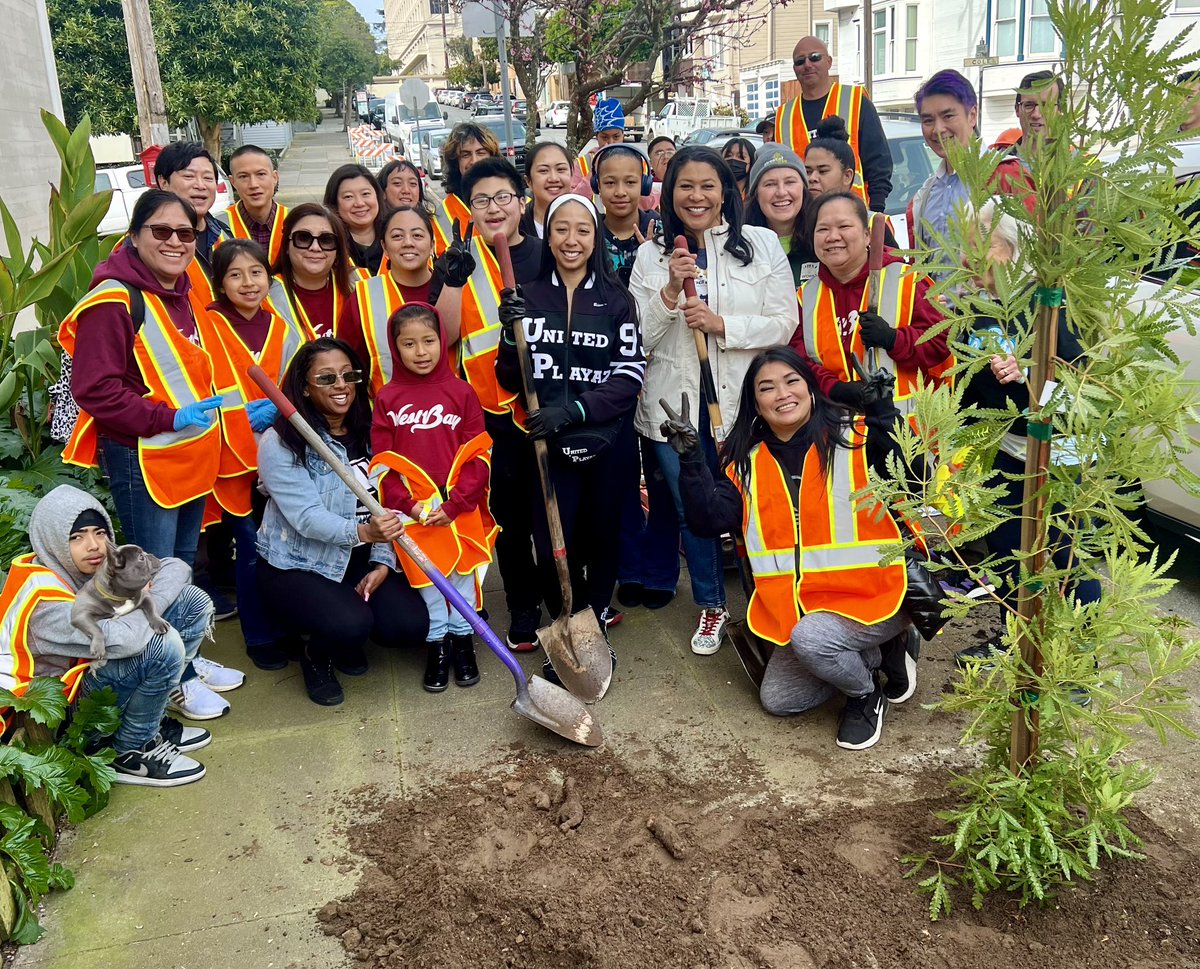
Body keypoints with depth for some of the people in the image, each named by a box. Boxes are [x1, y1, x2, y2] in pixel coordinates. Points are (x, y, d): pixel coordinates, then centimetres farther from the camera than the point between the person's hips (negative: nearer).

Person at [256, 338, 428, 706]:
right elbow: (306, 516, -24)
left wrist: (382, 562, -13)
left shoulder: (368, 434, 2)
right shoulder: (280, 443, -13)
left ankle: (346, 641, 19)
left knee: (409, 624, -15)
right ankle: (316, 658, 8)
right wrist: (362, 532, -42)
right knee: (350, 623, -30)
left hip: (360, 559, 5)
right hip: (296, 565, -5)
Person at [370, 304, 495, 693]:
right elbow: (383, 462, -1)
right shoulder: (387, 398, 0)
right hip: (414, 513, 0)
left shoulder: (462, 392, -2)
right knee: (427, 579, 8)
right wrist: (407, 504, -12)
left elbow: (478, 456, -4)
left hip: (461, 509, 0)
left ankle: (462, 638, 27)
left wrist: (455, 504, -12)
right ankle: (436, 645, 25)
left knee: (463, 574, 9)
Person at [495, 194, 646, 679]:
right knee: (553, 548, -4)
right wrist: (512, 335, -16)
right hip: (548, 444, 0)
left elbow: (630, 375, -5)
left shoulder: (615, 299, 1)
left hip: (607, 442, 0)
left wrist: (573, 410, -18)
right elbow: (510, 380, 4)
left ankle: (595, 629, 33)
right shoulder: (527, 297, 4)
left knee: (600, 540, 11)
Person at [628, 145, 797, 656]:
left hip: (742, 402, -1)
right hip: (674, 403, 2)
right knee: (692, 512, 13)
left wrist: (721, 324, -17)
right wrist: (670, 291, -15)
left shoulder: (762, 244, 1)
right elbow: (639, 337, 1)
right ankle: (710, 606, 32)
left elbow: (784, 323, -4)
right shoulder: (651, 254, 5)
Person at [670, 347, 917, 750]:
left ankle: (866, 694, 2)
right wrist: (690, 457, -20)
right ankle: (876, 652, 21)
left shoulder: (856, 439, -11)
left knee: (809, 637, -32)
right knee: (776, 699, 6)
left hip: (870, 595, -6)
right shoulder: (748, 463, 2)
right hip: (800, 605, 6)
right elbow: (710, 519, -10)